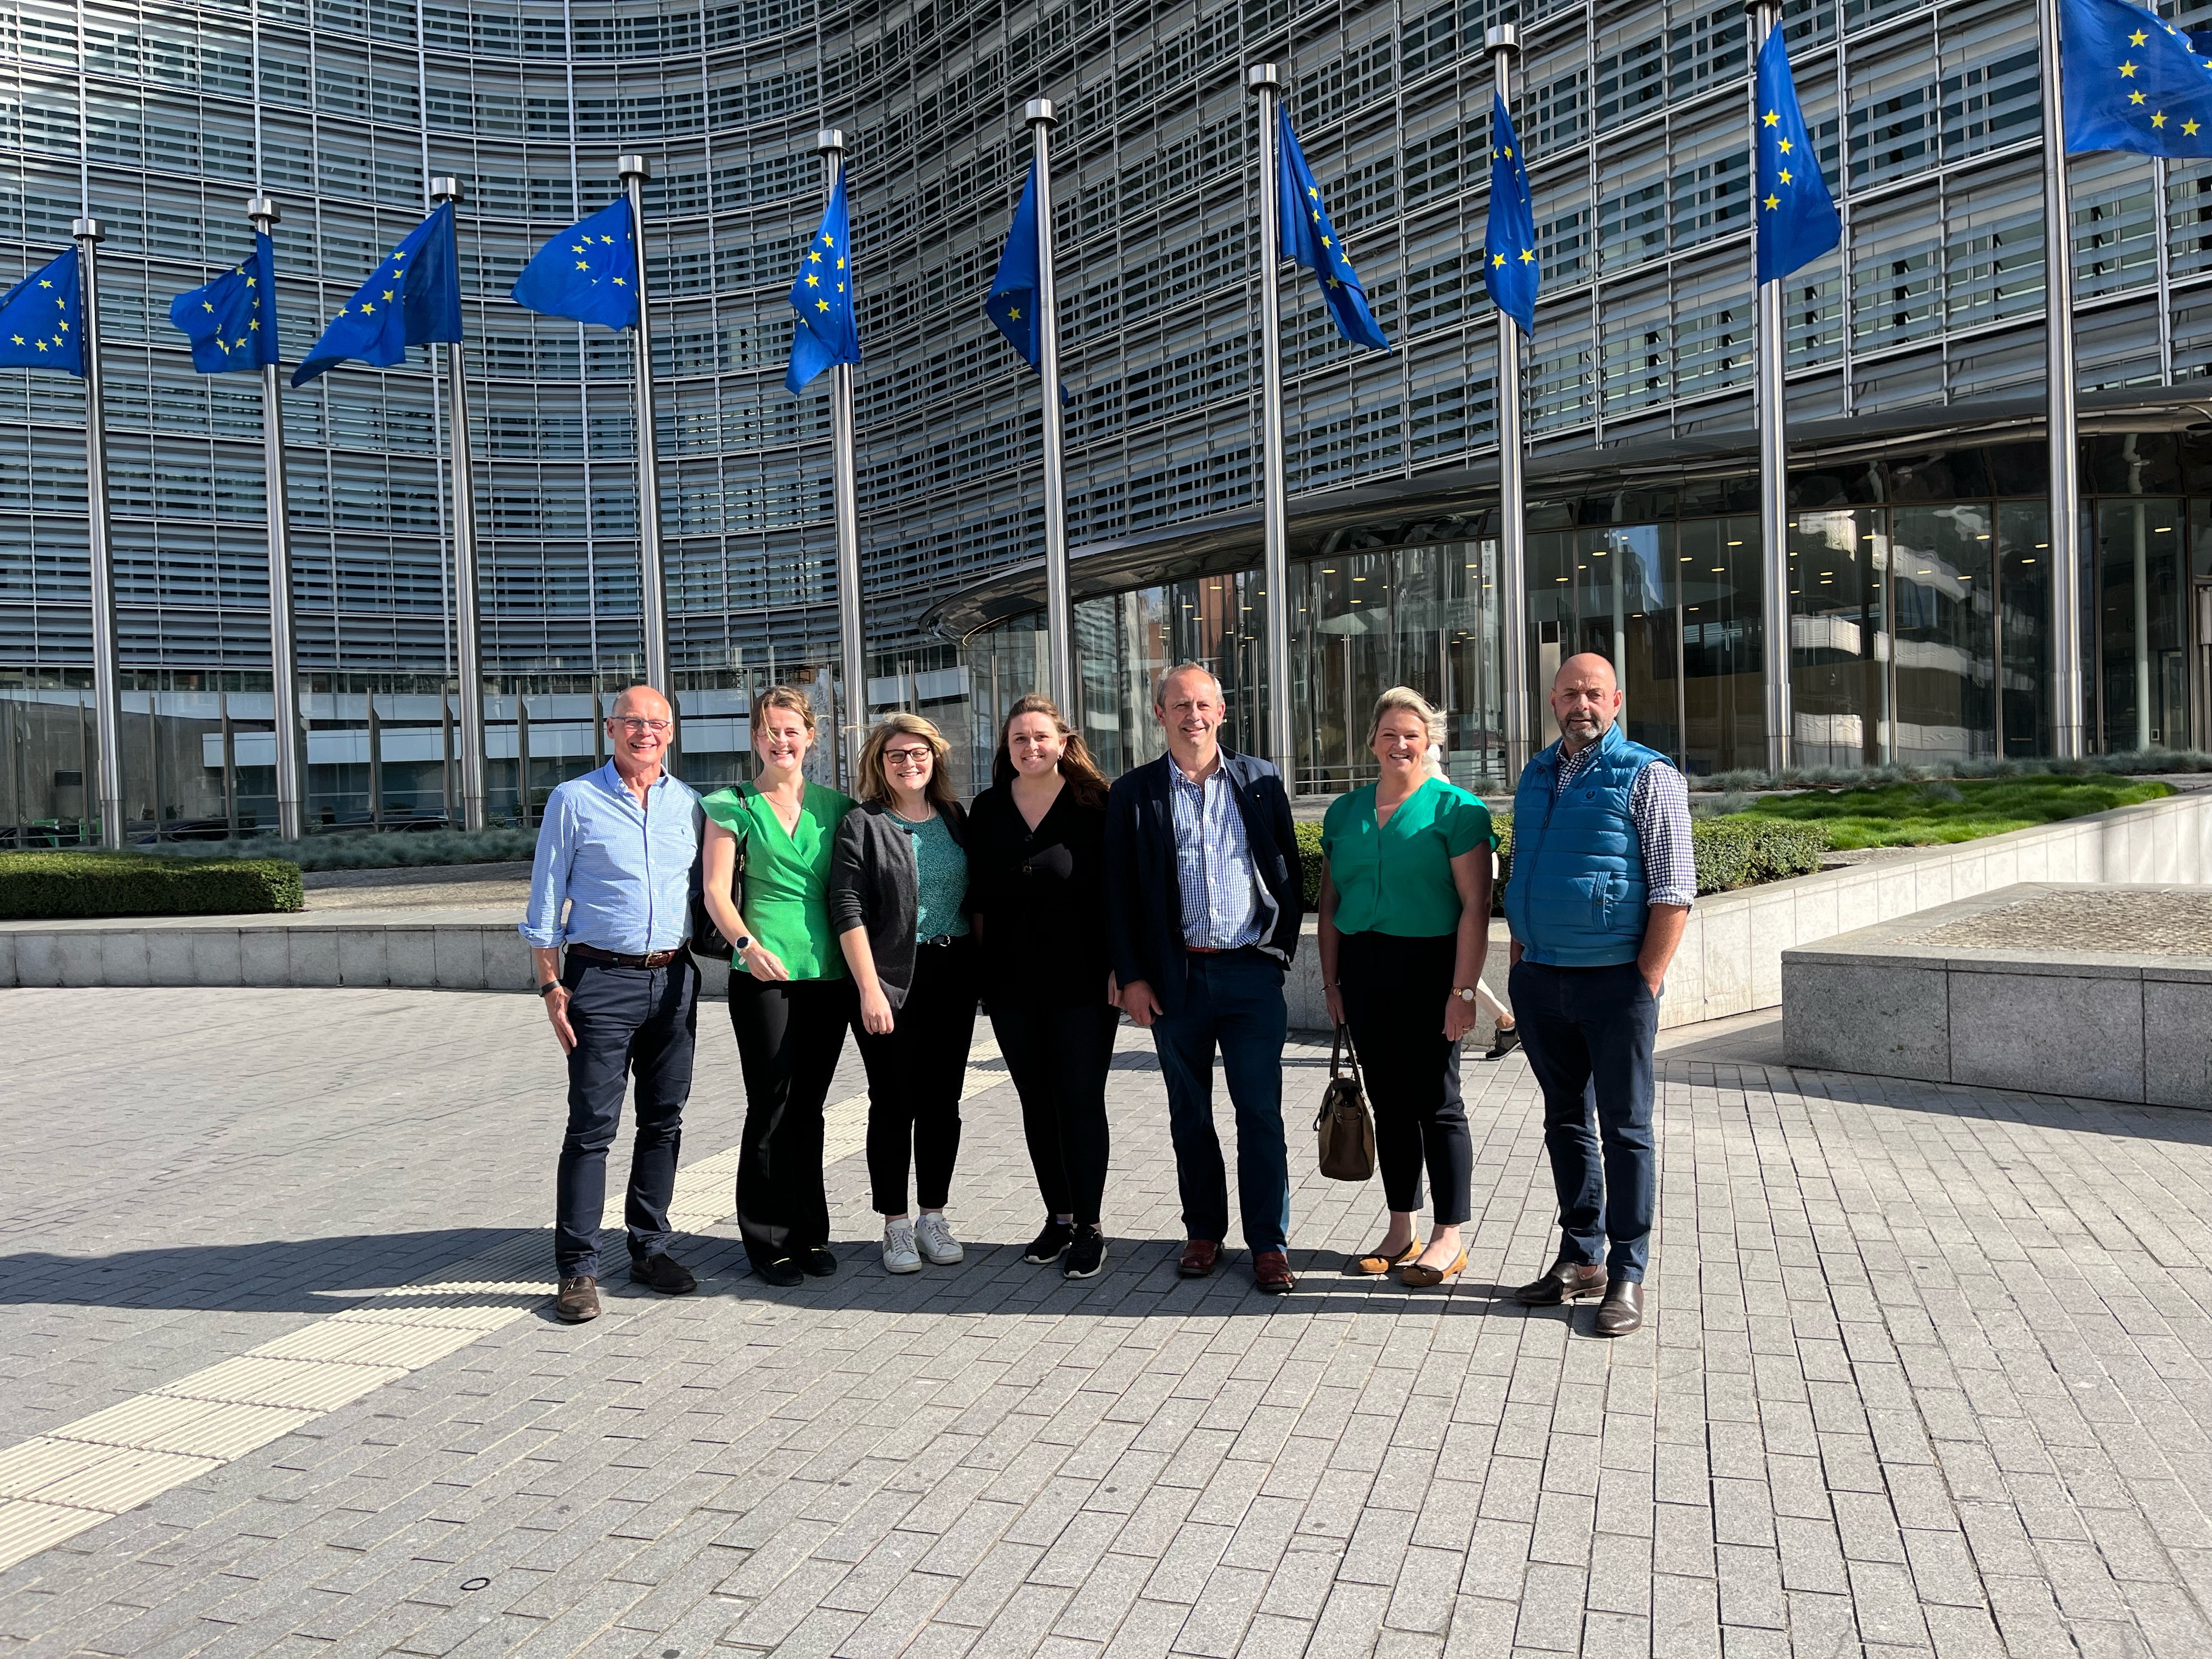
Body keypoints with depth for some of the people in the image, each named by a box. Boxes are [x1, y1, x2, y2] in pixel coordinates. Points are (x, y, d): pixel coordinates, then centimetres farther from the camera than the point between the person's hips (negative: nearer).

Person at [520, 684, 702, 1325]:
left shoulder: (689, 805, 10)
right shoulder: (574, 801, 0)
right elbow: (546, 900, 0)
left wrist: (696, 973, 11)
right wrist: (551, 986, -6)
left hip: (674, 980, 4)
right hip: (601, 978, -4)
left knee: (664, 1121, 10)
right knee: (591, 1126, -4)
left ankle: (650, 1248, 21)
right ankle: (578, 1268, 2)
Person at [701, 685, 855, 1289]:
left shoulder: (835, 806, 12)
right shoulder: (734, 806, 3)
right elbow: (715, 889, -3)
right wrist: (746, 944, -19)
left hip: (829, 972, 3)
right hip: (764, 973, -3)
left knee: (809, 1107, 10)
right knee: (771, 1106, -2)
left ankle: (809, 1233, 21)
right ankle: (770, 1241, 10)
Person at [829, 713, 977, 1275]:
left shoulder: (955, 820, 11)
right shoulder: (862, 824, -3)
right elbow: (848, 911, -9)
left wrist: (986, 972, 9)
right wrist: (870, 988, -16)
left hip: (953, 975, 4)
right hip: (891, 980, -4)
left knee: (942, 1101, 9)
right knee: (894, 1104, 2)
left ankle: (934, 1217, 21)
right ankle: (896, 1225, 13)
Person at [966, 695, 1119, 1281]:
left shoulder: (1094, 804, -3)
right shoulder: (989, 809, 8)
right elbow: (979, 895, 12)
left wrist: (1120, 967, -9)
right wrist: (980, 967, 7)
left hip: (1081, 980, -4)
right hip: (1011, 983, 4)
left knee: (1080, 1100, -1)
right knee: (1036, 1100, 11)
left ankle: (1090, 1227, 10)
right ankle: (1058, 1217, 24)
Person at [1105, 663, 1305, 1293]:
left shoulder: (1261, 781, 6)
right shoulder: (1133, 793, 3)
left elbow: (1290, 873, 9)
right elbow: (1118, 893, 2)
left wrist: (1281, 947, 2)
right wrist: (1131, 976, -3)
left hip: (1252, 973, 0)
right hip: (1174, 976, 1)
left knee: (1261, 1112, 0)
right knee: (1189, 1114, 11)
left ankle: (1269, 1242, 10)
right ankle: (1203, 1231, 24)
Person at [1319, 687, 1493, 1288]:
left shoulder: (1456, 809, -4)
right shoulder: (1345, 810, 12)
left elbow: (1474, 906, -10)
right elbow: (1330, 901, 15)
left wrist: (1463, 990, -16)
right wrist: (1331, 980, 9)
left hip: (1427, 967, -5)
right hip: (1363, 969, 5)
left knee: (1436, 1103, 1)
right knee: (1389, 1103, 12)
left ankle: (1449, 1239, 12)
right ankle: (1401, 1233, 22)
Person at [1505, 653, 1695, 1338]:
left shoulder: (1647, 776, -5)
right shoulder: (1535, 777, 13)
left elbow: (1674, 890, -9)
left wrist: (1647, 981, -14)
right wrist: (1519, 965, 12)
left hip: (1615, 980, -6)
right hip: (1541, 980, 6)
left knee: (1624, 1128, 2)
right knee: (1565, 1122, 13)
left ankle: (1627, 1275, 11)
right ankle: (1581, 1258, 25)